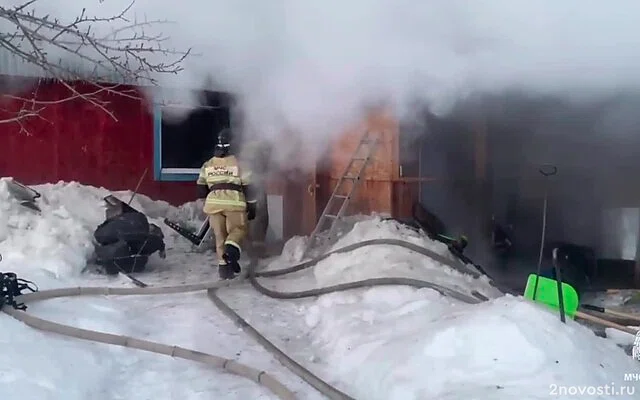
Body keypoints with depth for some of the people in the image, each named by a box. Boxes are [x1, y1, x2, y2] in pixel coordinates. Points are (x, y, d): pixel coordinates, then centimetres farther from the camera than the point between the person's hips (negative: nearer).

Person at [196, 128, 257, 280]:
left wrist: (207, 201, 32)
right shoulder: (238, 163, 3)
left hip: (213, 203, 3)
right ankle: (232, 248, -19)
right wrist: (251, 207, 7)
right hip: (234, 202, -3)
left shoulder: (207, 165, 14)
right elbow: (248, 187, 2)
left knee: (220, 235, 12)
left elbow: (201, 188, 18)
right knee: (238, 229, 11)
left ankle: (223, 265, 8)